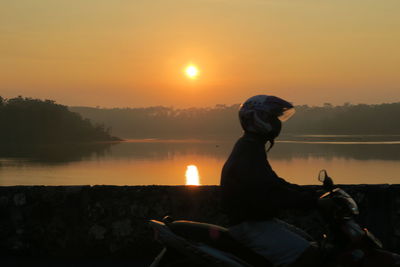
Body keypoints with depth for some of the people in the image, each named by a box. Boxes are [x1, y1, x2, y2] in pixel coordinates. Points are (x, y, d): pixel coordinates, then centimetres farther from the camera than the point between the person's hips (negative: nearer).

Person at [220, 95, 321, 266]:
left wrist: (312, 194, 14)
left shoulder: (251, 147, 17)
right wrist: (312, 200, -22)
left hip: (258, 220, 11)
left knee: (309, 243, 18)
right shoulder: (248, 151, -19)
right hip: (249, 225, -11)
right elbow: (272, 195, -27)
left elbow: (274, 183, 22)